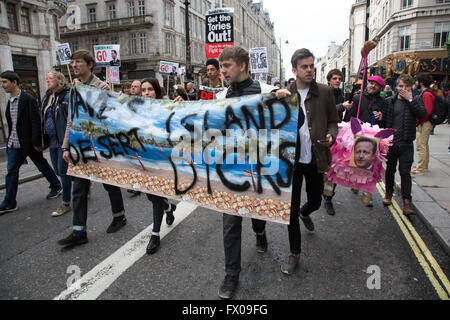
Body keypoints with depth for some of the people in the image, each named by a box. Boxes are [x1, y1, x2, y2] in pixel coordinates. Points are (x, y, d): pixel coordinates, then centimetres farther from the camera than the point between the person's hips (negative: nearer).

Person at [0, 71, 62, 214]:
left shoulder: (28, 99, -13)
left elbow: (36, 122, -17)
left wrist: (36, 142, -19)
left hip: (29, 142, -7)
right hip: (13, 144, 7)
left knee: (42, 166, 9)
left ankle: (56, 187, 31)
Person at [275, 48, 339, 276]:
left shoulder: (325, 92, 2)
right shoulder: (283, 94, 1)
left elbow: (333, 121, 8)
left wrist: (331, 136, -13)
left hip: (316, 160, 2)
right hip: (291, 160, -1)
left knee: (315, 201, 19)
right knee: (291, 209, 4)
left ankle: (305, 213, 58)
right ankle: (294, 253, 23)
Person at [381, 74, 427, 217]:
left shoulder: (414, 102, 2)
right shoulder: (389, 101, 4)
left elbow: (422, 114, -16)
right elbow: (384, 120, 4)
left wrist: (410, 99, -16)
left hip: (406, 143, -1)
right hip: (390, 142, 2)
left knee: (405, 172, -3)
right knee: (390, 169, 15)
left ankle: (407, 201, 2)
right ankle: (389, 193, 34)